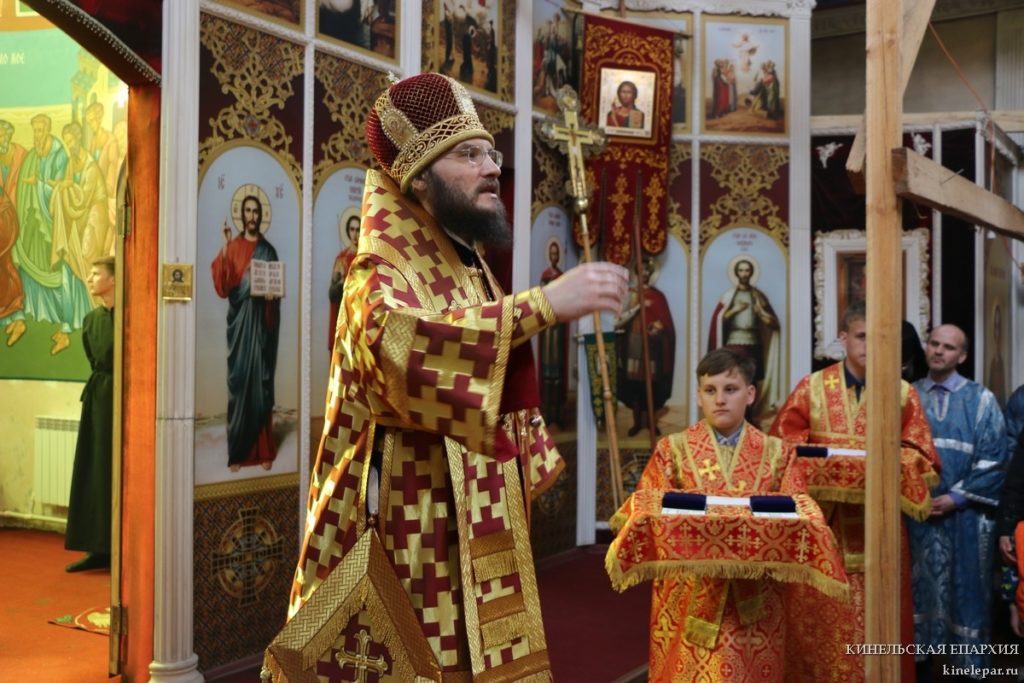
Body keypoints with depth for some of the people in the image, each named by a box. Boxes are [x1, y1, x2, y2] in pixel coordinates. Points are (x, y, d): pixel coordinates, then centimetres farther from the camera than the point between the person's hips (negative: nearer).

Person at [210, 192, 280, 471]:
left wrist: (272, 294, -14)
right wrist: (224, 249, -16)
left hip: (261, 322, 1)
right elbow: (222, 286, -8)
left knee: (262, 381, 2)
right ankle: (237, 452, 6)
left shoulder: (268, 250, 9)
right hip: (238, 321, -1)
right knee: (238, 380, -1)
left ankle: (264, 450, 9)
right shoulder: (232, 247, 5)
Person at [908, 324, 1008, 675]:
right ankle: (918, 661, 20)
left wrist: (957, 497, -11)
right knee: (919, 589, 9)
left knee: (964, 589, 5)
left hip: (964, 514, -2)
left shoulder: (981, 399, 2)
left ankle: (969, 662, 17)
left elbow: (993, 459, -4)